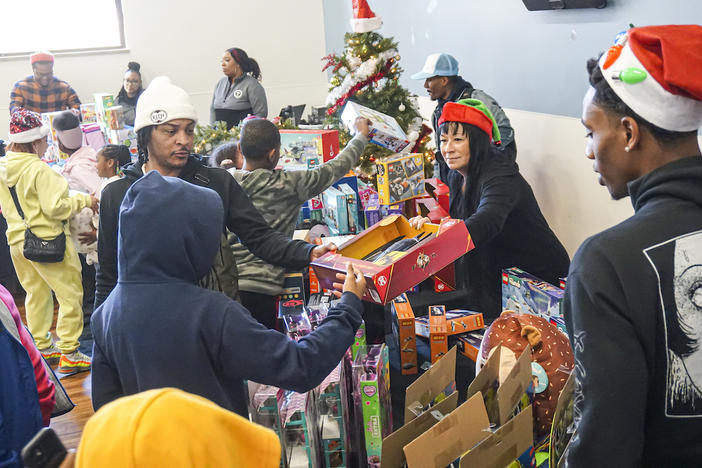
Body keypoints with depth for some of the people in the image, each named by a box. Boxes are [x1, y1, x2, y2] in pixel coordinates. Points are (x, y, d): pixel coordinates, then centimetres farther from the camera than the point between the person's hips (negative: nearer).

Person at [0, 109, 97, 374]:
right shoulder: (39, 170, -20)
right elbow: (55, 207, -22)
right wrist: (84, 200, -10)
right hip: (47, 241, -8)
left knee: (36, 294, 20)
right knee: (70, 295, 1)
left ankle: (42, 347, 29)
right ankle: (68, 354, 3)